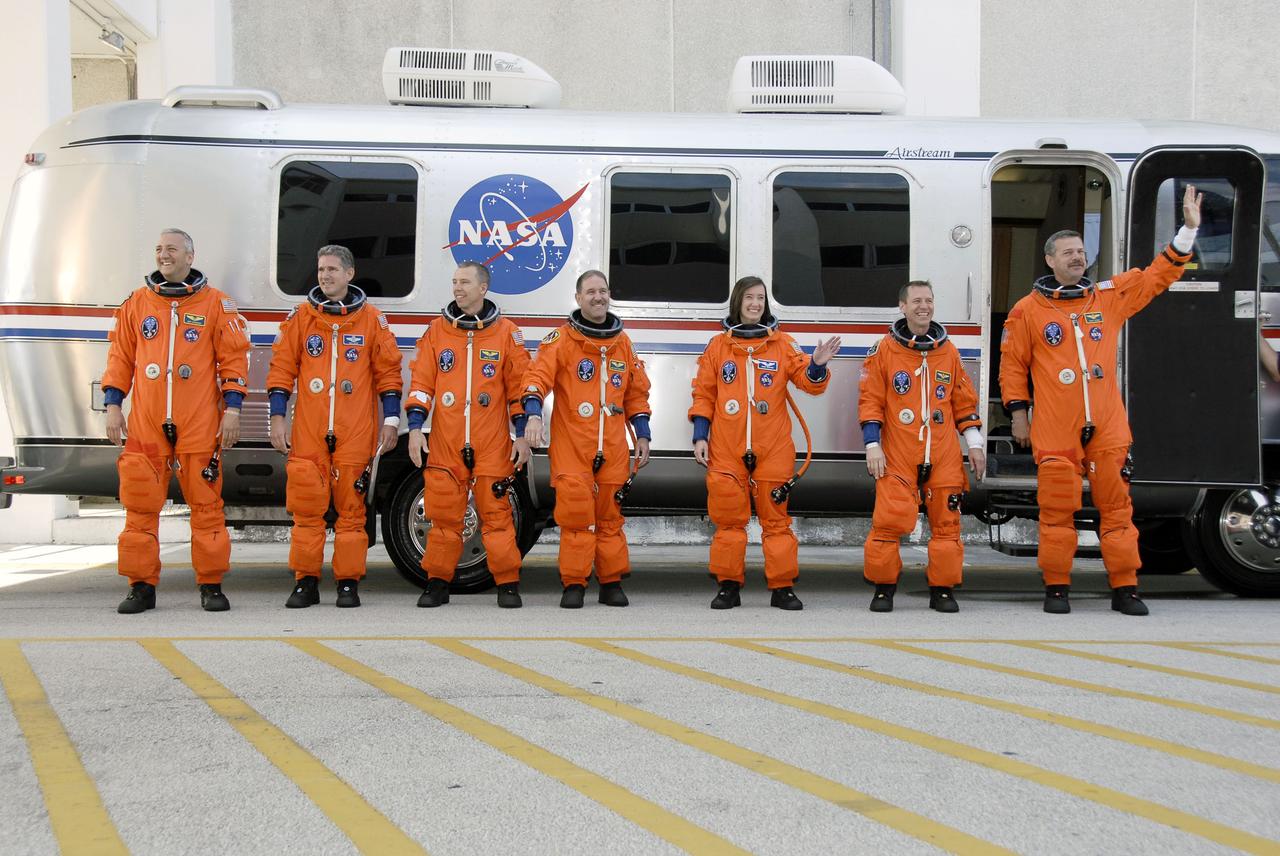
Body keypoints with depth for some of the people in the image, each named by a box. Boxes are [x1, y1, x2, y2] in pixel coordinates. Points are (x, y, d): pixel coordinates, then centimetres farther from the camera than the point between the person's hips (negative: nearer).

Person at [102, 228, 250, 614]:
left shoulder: (216, 303, 5)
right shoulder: (137, 303, 13)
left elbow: (234, 358, 3)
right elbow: (120, 357, 15)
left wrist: (232, 408, -4)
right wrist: (113, 405, 7)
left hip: (200, 424, -2)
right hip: (146, 423, 3)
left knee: (206, 504, 0)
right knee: (141, 506, 2)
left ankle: (211, 585, 8)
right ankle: (142, 586, 9)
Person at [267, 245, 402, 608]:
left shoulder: (372, 318, 7)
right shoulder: (301, 316, 9)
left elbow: (388, 372, 8)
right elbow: (281, 368, 8)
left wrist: (391, 419, 3)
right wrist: (278, 417, 1)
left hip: (356, 432, -1)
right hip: (308, 430, 1)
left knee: (351, 506, 1)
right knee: (306, 506, 1)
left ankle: (349, 583, 9)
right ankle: (305, 581, 9)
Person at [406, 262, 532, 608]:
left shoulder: (507, 332, 4)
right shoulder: (437, 330, 9)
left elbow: (519, 386, 5)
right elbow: (421, 381, 7)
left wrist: (522, 434, 0)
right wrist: (415, 428, -2)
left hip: (491, 444, -2)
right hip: (445, 441, 2)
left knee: (496, 512, -1)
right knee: (444, 512, 4)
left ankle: (508, 584, 8)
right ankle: (438, 583, 14)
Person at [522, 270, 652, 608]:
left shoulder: (623, 342, 15)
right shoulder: (561, 339, 1)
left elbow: (636, 392, 21)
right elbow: (539, 375, -12)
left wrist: (642, 434, 16)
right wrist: (533, 413, -28)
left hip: (613, 446, 3)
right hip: (570, 443, -3)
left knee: (610, 513, 7)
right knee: (575, 512, -7)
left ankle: (612, 582, 18)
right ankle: (573, 584, 2)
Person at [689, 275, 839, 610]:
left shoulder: (783, 344, 6)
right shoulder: (718, 346, 8)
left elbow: (808, 382, 0)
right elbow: (703, 394, 9)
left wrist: (818, 366, -21)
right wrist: (700, 436, 2)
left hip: (772, 448, 0)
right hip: (727, 449, 1)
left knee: (776, 517, 2)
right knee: (728, 518, 4)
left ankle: (782, 588, 8)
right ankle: (729, 586, 12)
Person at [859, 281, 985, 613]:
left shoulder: (948, 351, 12)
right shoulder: (884, 351, 3)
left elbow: (964, 401, 16)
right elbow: (870, 400, 1)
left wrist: (974, 444, 11)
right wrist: (872, 445, -7)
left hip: (943, 454, 3)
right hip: (897, 454, -3)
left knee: (946, 520, 3)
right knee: (889, 520, -10)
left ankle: (942, 589, 14)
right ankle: (883, 587, 5)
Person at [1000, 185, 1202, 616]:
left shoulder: (1110, 296, 11)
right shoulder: (1027, 310, 3)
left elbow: (1158, 276, 14)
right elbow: (1013, 365, 7)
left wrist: (1188, 229, 7)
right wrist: (1018, 414, 3)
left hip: (1108, 427, 3)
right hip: (1054, 430, -2)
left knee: (1116, 506, 4)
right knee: (1057, 509, 0)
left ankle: (1124, 588, 11)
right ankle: (1056, 588, 11)